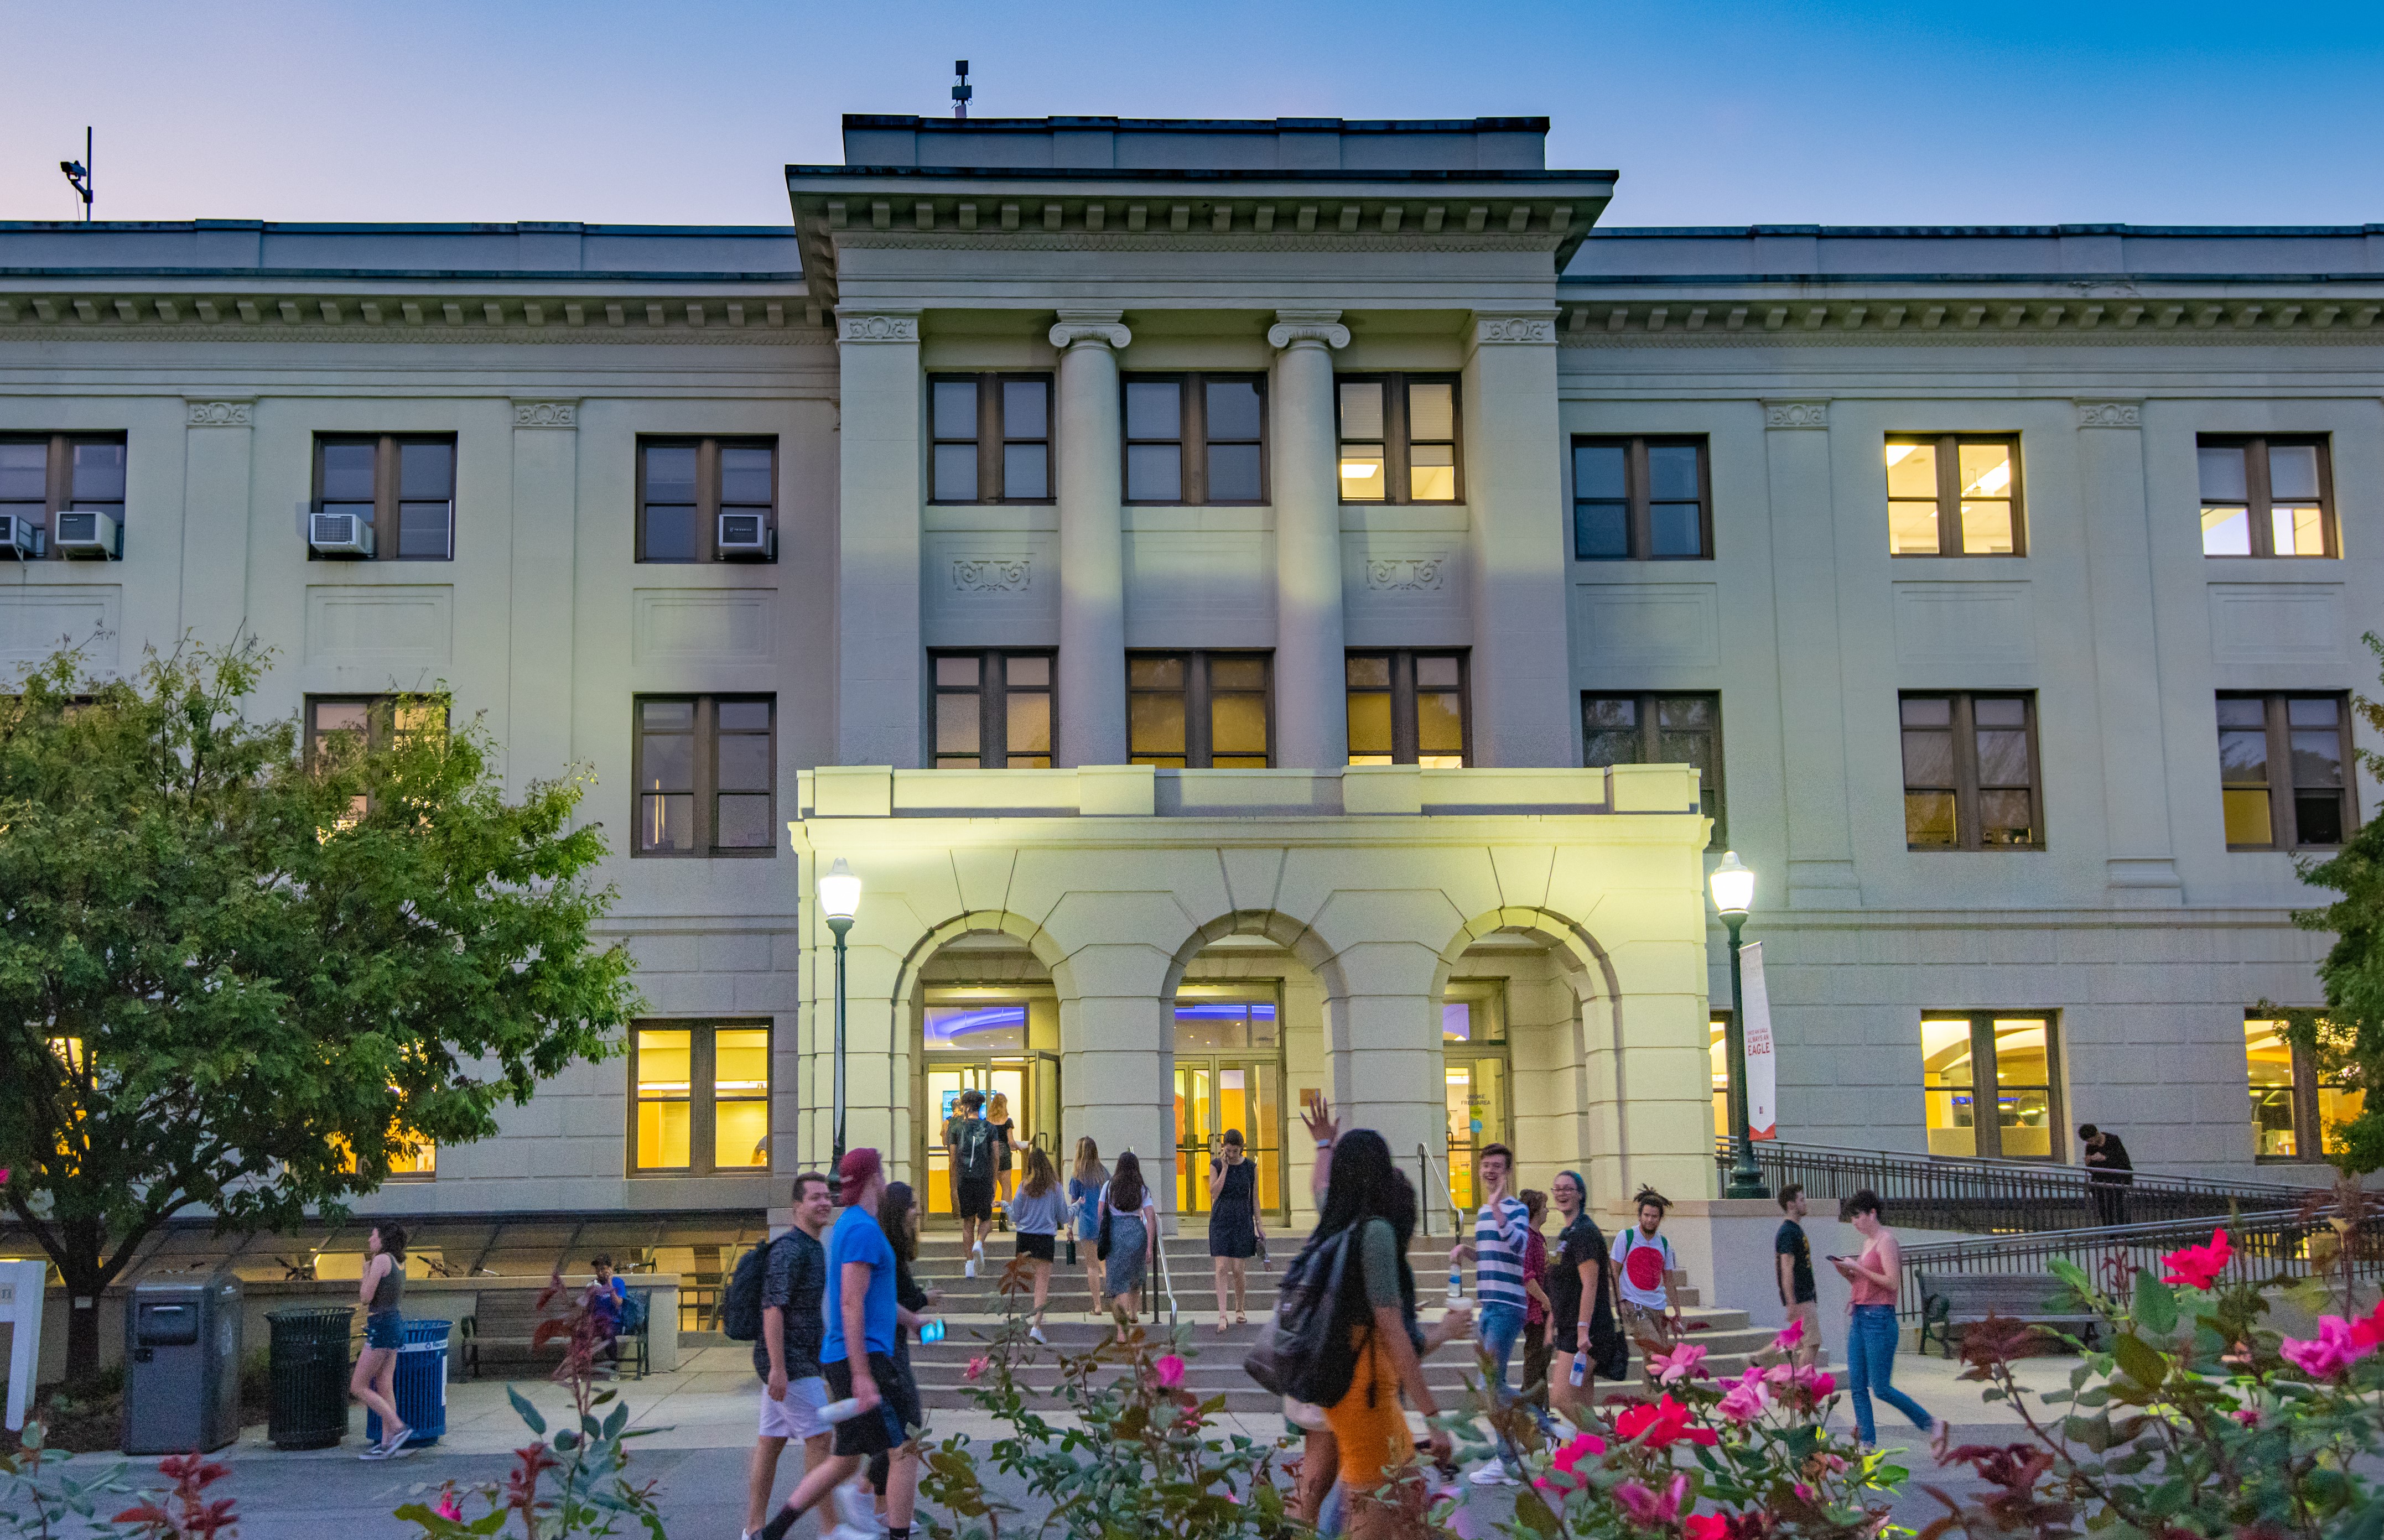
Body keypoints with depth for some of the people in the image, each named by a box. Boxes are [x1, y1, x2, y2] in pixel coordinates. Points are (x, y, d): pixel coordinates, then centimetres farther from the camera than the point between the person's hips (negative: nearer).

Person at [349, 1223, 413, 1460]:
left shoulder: (381, 1259, -14)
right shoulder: (398, 1262, 12)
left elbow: (366, 1297, -16)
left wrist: (366, 1269, -3)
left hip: (382, 1327, -9)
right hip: (395, 1323, 9)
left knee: (358, 1387, -2)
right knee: (384, 1388, 10)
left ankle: (399, 1428, -7)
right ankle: (387, 1444, 10)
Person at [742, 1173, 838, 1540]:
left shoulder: (814, 1249, 16)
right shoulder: (788, 1249, -15)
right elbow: (772, 1308, -21)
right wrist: (778, 1368, -25)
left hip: (797, 1361, 9)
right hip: (789, 1361, -9)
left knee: (771, 1443, 10)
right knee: (820, 1438, -9)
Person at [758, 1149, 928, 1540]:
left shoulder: (846, 1226, 17)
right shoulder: (863, 1229, -15)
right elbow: (851, 1304, -21)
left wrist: (912, 1319, 43)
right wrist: (862, 1376, -23)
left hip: (847, 1360, 10)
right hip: (861, 1358, -10)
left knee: (845, 1462, 12)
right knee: (907, 1449, -5)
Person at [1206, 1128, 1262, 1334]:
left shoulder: (1251, 1168, 2)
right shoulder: (1216, 1165, -1)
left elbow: (1255, 1198, 7)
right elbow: (1214, 1193, -13)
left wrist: (1258, 1225, 6)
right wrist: (1225, 1167, -16)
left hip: (1243, 1221, 1)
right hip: (1221, 1220, -1)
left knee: (1239, 1270, 2)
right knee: (1221, 1268, -11)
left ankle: (1240, 1309, 23)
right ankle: (1222, 1316, -14)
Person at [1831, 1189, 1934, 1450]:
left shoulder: (1886, 1241, -9)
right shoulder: (1867, 1242, 17)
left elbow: (1892, 1282, -17)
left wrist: (1857, 1268, -16)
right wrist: (1845, 1270, 3)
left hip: (1879, 1318, -9)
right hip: (1859, 1316, 9)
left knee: (1881, 1388, -6)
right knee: (1857, 1385, 3)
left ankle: (1930, 1424, 9)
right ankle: (1868, 1443, 7)